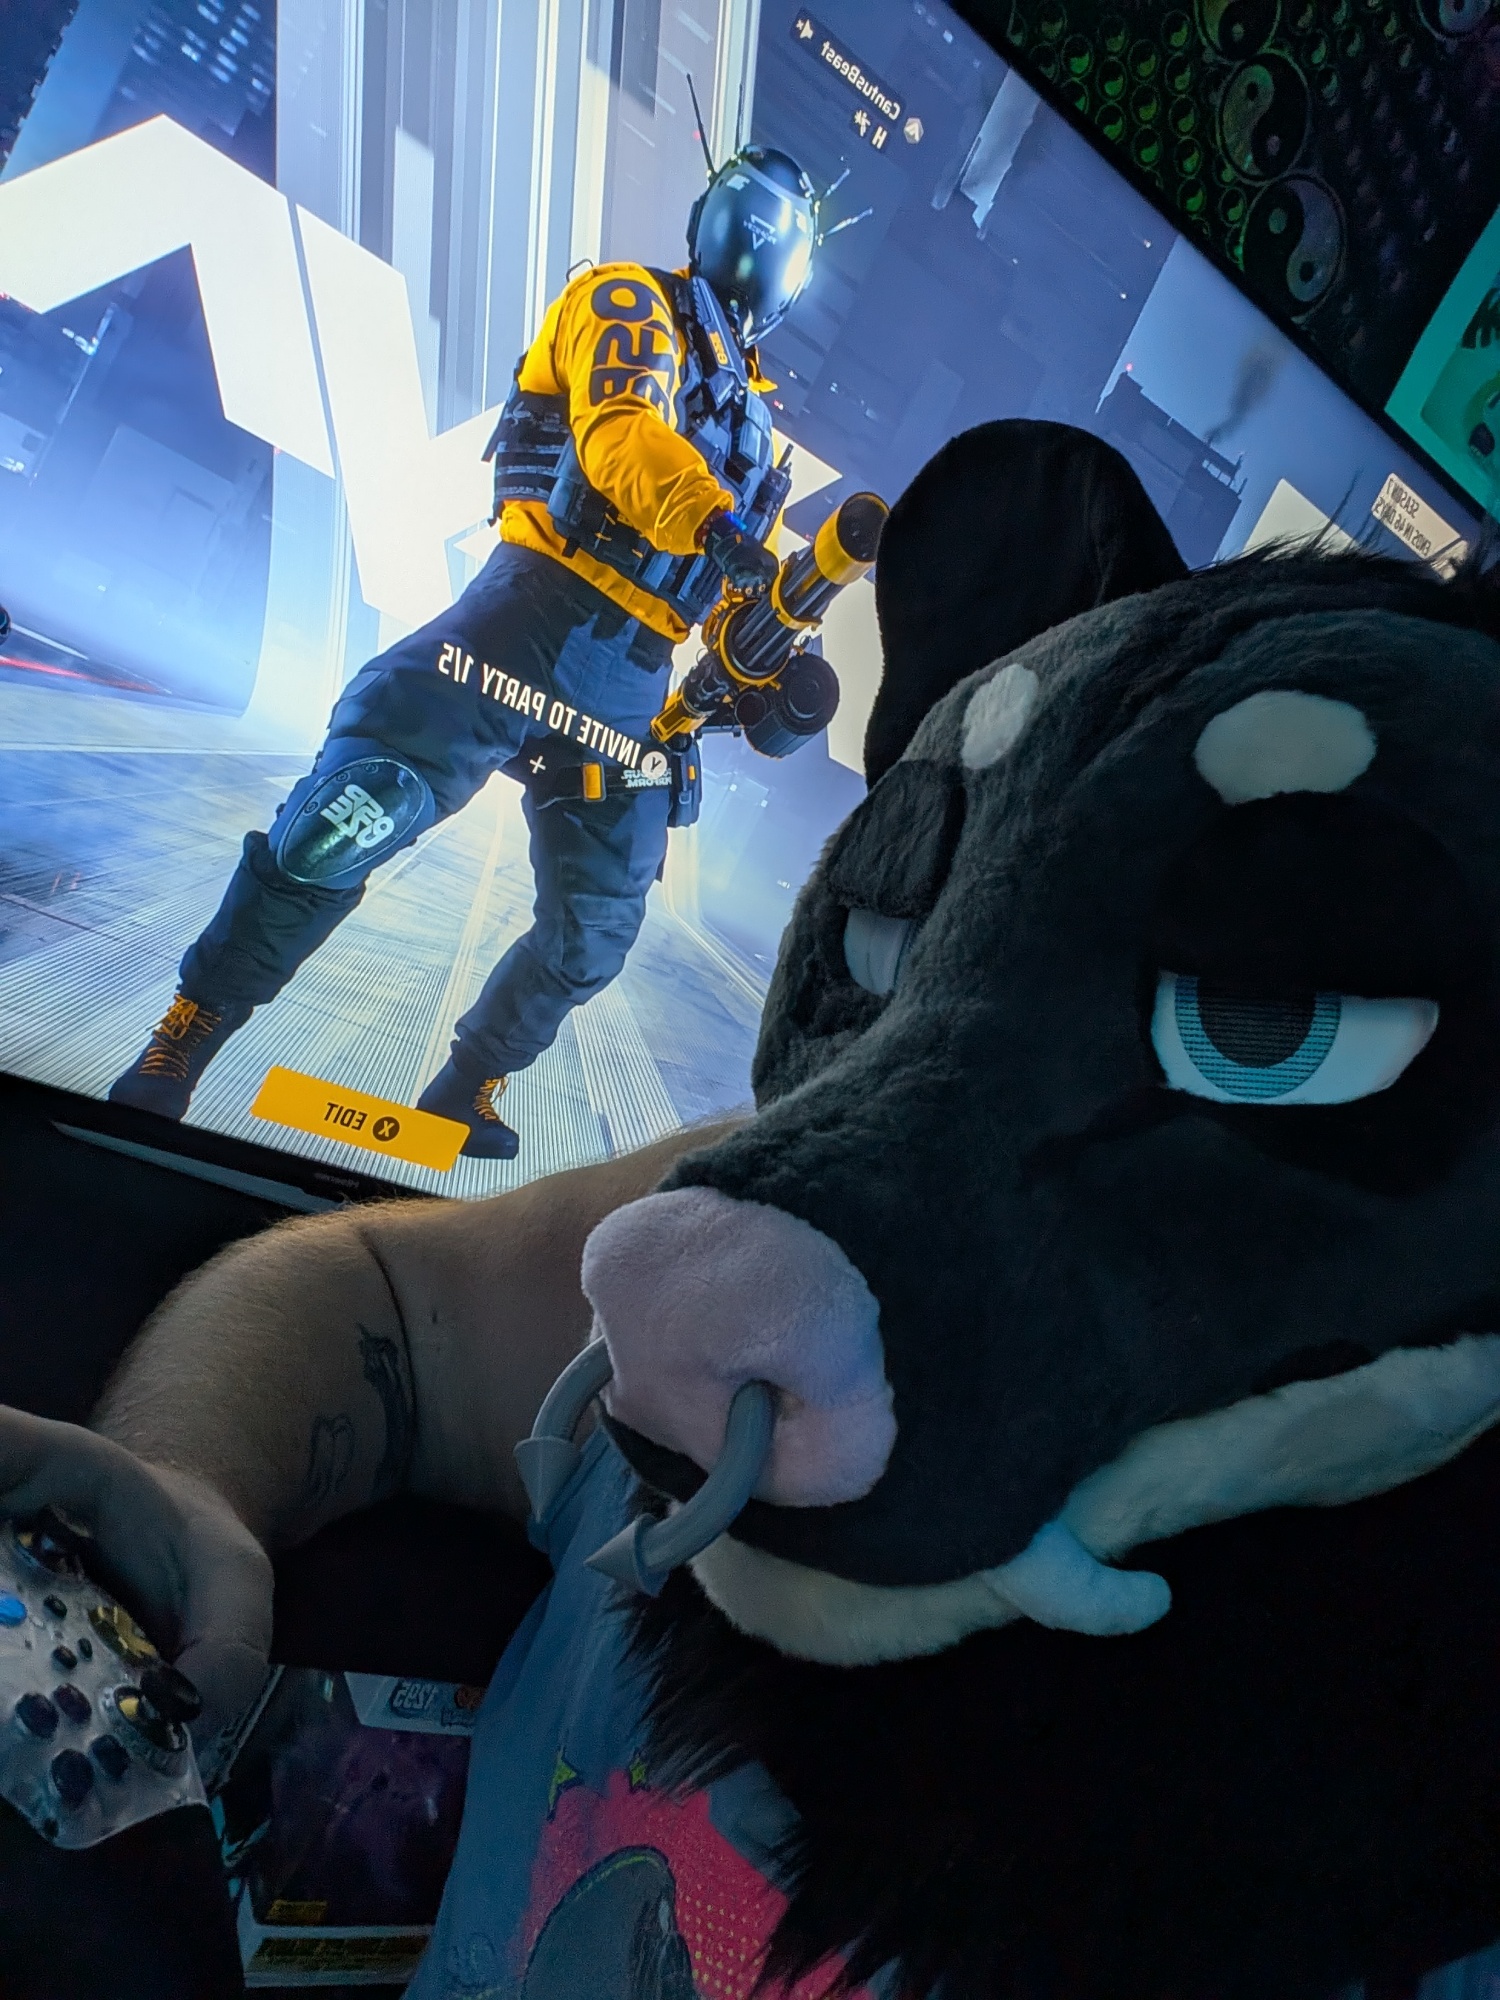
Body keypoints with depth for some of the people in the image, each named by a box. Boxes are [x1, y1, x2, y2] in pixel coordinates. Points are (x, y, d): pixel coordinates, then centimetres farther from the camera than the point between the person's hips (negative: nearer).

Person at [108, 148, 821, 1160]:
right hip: (536, 615, -7)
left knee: (595, 932, 7)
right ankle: (175, 1050, -4)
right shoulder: (631, 303, 9)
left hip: (629, 685, 7)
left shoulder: (751, 415, 29)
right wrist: (717, 521, -30)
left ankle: (463, 1095, 27)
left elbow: (745, 588, 26)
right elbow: (621, 434, -13)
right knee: (341, 826, -20)